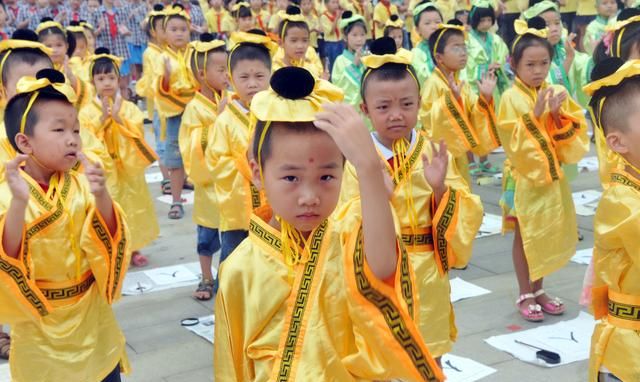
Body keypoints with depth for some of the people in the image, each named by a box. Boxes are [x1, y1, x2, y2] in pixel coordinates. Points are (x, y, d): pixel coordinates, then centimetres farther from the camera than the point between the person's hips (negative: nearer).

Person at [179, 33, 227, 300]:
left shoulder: (228, 101, 1)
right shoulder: (195, 108, -13)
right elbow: (195, 147, -19)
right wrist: (218, 120, -24)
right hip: (209, 181, -4)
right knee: (208, 235, 10)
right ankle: (207, 279, 25)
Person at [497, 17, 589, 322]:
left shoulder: (557, 93, 0)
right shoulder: (511, 98, -13)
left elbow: (573, 135, -1)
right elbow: (514, 141, -18)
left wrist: (557, 114, -17)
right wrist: (535, 113, -24)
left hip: (552, 176, 5)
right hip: (524, 177, -4)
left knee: (546, 235, 13)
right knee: (524, 236, 6)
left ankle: (538, 290, 27)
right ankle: (525, 295, 17)